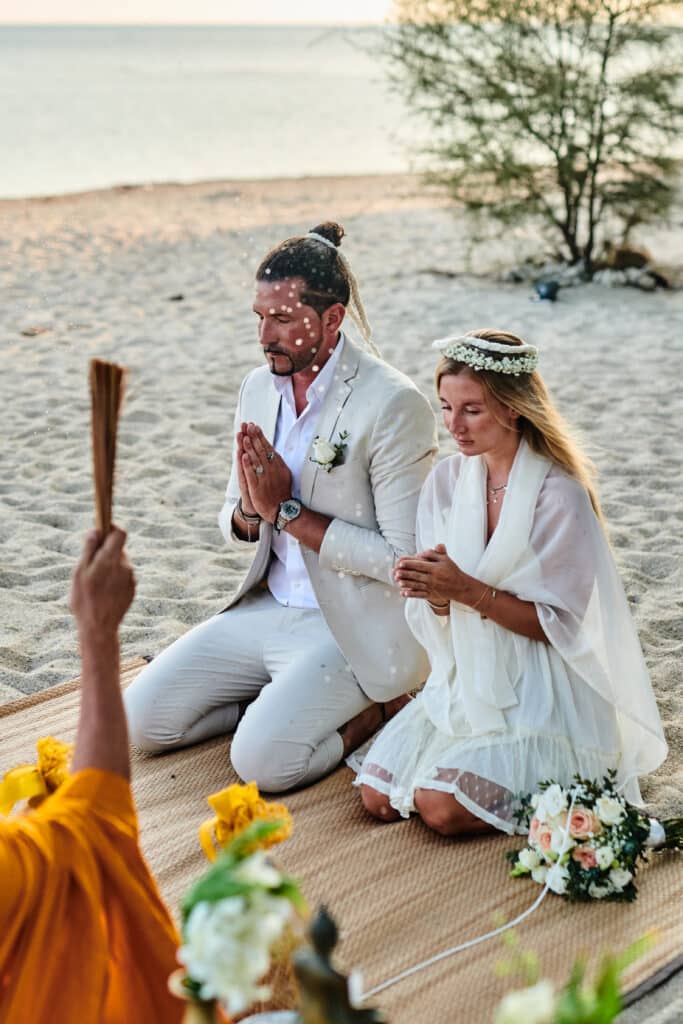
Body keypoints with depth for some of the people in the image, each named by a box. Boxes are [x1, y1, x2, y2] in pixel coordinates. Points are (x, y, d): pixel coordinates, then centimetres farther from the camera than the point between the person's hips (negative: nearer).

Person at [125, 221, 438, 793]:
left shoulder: (393, 405, -19)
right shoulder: (258, 387, 4)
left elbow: (405, 558, -21)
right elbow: (235, 527, 12)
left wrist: (288, 511, -18)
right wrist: (251, 511, -14)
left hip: (353, 628, -7)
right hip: (267, 609, 7)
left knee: (262, 760, -24)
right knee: (140, 721, -3)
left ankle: (376, 707, 2)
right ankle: (285, 699, 13)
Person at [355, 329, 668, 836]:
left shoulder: (559, 495, -16)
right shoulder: (447, 480, 1)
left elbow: (561, 625, -15)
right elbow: (438, 615, 4)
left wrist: (467, 590, -24)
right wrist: (437, 596, -20)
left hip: (538, 695, -5)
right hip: (463, 682, 6)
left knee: (441, 806, -20)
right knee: (378, 796, -9)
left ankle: (547, 789, 8)